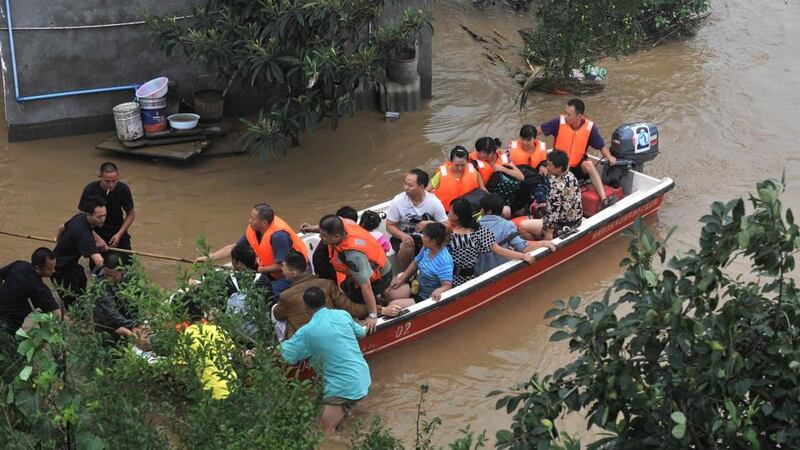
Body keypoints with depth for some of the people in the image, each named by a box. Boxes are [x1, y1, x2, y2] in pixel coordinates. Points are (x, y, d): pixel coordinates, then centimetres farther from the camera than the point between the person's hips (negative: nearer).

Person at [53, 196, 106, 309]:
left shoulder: (79, 217, -8)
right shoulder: (83, 234, -38)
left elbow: (62, 228, 14)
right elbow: (98, 260, -49)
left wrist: (59, 243, 33)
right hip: (61, 269, -11)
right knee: (72, 303, -9)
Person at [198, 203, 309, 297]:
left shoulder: (278, 236, -31)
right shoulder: (253, 229, -7)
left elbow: (281, 266, -26)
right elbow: (234, 248, 5)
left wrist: (257, 270, -19)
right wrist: (208, 258, 1)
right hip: (275, 273, 8)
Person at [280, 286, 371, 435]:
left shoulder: (307, 332, -9)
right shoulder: (343, 315, 3)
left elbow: (283, 355, -2)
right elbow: (362, 333, 20)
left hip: (343, 388, -6)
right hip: (364, 378, 6)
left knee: (325, 433, -5)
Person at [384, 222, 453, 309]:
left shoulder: (444, 261, -30)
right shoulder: (427, 248, -4)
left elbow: (447, 285, -34)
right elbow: (415, 263, 12)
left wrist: (439, 290, -57)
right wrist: (401, 279, 5)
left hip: (426, 299, -8)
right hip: (417, 286, 8)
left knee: (392, 305, -17)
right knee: (388, 293, 3)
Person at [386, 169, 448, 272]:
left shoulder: (434, 202, -12)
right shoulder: (397, 201, -13)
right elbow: (390, 226, -6)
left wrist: (430, 224, -25)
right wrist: (402, 236, -26)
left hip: (427, 238, 1)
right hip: (403, 237, 0)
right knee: (407, 248, -33)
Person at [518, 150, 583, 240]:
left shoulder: (558, 186, -30)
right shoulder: (570, 175, -1)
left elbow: (553, 212, -25)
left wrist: (549, 232, -18)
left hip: (564, 226, -10)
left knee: (522, 226, -6)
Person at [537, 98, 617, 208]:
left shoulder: (590, 127, -13)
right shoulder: (559, 122, -16)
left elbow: (602, 146, -3)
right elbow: (539, 130, -7)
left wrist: (609, 156, -22)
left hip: (578, 167, 0)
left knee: (588, 164, -31)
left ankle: (604, 200, -37)